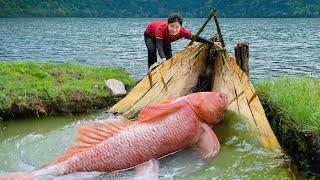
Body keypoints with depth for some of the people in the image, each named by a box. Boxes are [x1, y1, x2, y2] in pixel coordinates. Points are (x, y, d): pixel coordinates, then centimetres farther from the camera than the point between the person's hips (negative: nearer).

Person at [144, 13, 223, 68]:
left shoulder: (182, 31, -35)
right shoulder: (161, 28, -48)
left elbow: (196, 38, -28)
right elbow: (159, 45, -59)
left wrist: (213, 44, -28)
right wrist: (163, 58, -77)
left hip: (165, 40, 4)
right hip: (150, 35, -4)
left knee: (169, 56, -5)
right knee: (152, 50, -29)